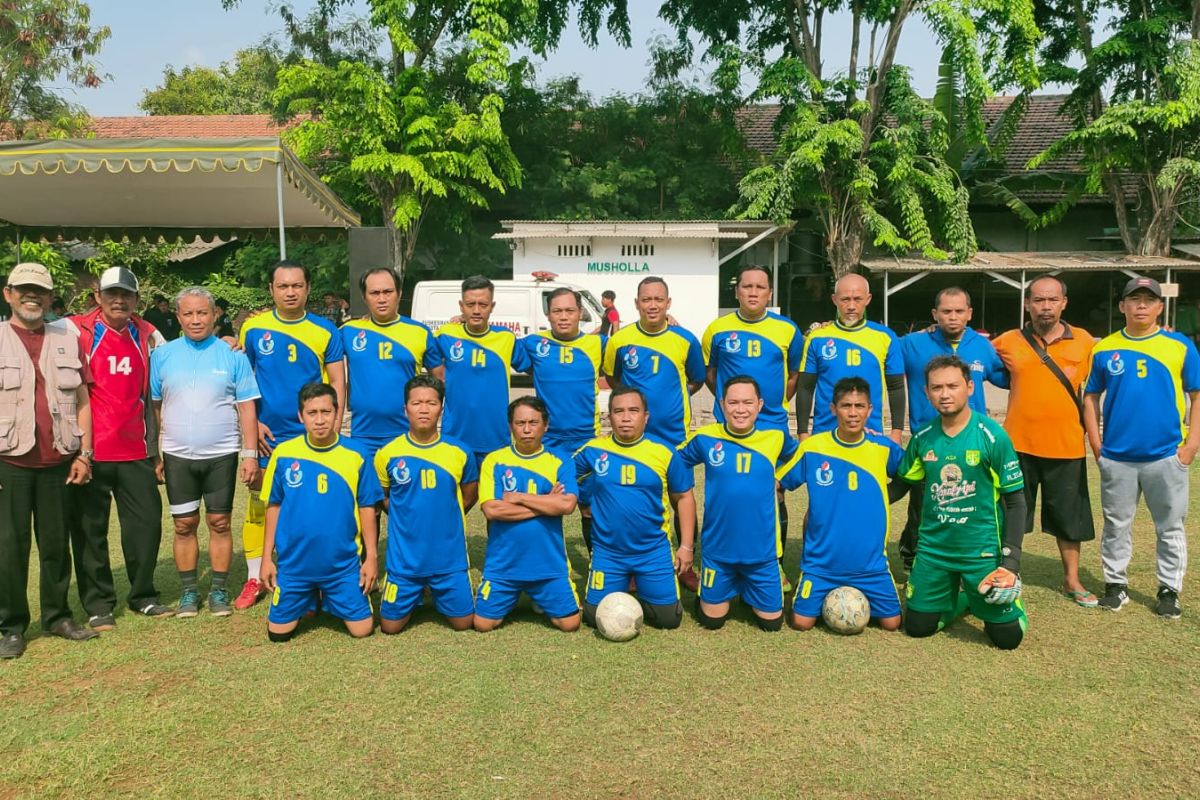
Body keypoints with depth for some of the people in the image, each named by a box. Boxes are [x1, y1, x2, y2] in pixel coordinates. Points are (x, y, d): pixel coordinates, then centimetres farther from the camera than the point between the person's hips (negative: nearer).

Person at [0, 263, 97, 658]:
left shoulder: (68, 340, 10)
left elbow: (82, 401, 10)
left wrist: (84, 454, 3)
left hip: (58, 462, 2)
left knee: (57, 542, 9)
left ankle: (57, 616, 21)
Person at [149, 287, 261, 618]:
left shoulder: (233, 355, 0)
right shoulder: (163, 355, 3)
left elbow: (246, 407, 0)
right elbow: (154, 406, 6)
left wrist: (250, 453, -4)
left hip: (222, 455, -1)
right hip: (178, 456, 1)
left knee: (220, 523, 5)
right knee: (184, 525, 8)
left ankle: (219, 590, 17)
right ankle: (188, 591, 20)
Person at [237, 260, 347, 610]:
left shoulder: (325, 330, 0)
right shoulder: (253, 328, 1)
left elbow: (338, 382, 1)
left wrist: (333, 428, -7)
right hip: (266, 436, 1)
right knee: (258, 507, 7)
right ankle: (254, 579, 22)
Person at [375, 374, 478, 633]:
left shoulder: (460, 453, -7)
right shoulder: (387, 453, -8)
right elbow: (382, 497, 9)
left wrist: (444, 520, 7)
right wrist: (407, 519, 3)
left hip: (450, 557, 0)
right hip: (404, 559, 0)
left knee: (463, 622, 9)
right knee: (390, 626, 7)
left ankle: (436, 594, 39)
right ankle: (416, 597, 37)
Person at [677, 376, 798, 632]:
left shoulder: (776, 438, -7)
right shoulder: (705, 438, -9)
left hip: (762, 550, 1)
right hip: (717, 548, 0)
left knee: (772, 621, 11)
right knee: (712, 619, 10)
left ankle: (746, 591, 39)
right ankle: (728, 590, 39)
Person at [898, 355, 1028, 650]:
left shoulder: (992, 435, -13)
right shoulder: (922, 438, -2)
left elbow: (1015, 500, -8)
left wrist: (1011, 558, -13)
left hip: (982, 550, -3)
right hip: (933, 548, 3)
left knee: (1008, 636, -2)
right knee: (917, 626, 7)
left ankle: (978, 596, 29)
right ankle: (961, 597, 35)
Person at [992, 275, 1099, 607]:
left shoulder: (1085, 342, 0)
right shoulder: (1008, 342, -2)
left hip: (1067, 445, 1)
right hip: (1019, 443, -1)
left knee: (1069, 517, 13)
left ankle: (1072, 580, 29)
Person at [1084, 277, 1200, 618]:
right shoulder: (1104, 349, 2)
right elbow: (1091, 397, 8)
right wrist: (1096, 444, 1)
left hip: (1166, 457, 0)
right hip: (1116, 458, 1)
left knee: (1170, 527, 10)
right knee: (1116, 525, 10)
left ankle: (1169, 589, 23)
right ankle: (1116, 583, 23)